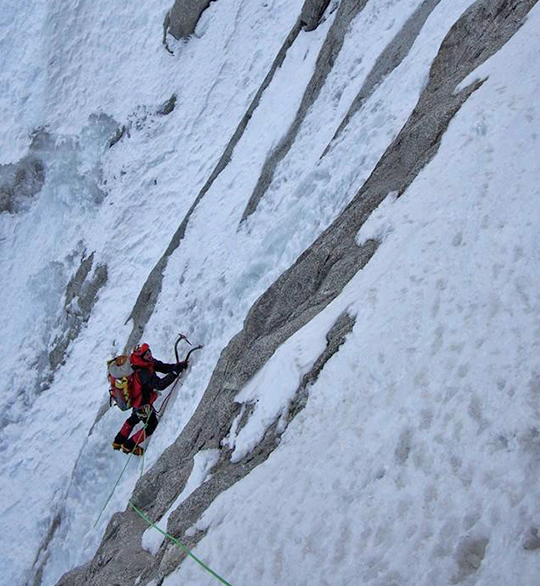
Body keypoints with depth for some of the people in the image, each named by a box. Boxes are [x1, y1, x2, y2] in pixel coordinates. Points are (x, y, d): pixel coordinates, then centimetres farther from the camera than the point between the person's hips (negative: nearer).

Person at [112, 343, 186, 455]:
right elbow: (160, 385, -46)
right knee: (152, 426, 13)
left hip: (134, 399, 9)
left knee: (134, 418, 33)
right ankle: (128, 446, 26)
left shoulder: (149, 362, -13)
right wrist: (175, 372, -48)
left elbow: (163, 367, -9)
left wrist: (179, 365, -24)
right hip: (143, 404, -9)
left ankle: (118, 442, 50)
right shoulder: (142, 372, -39)